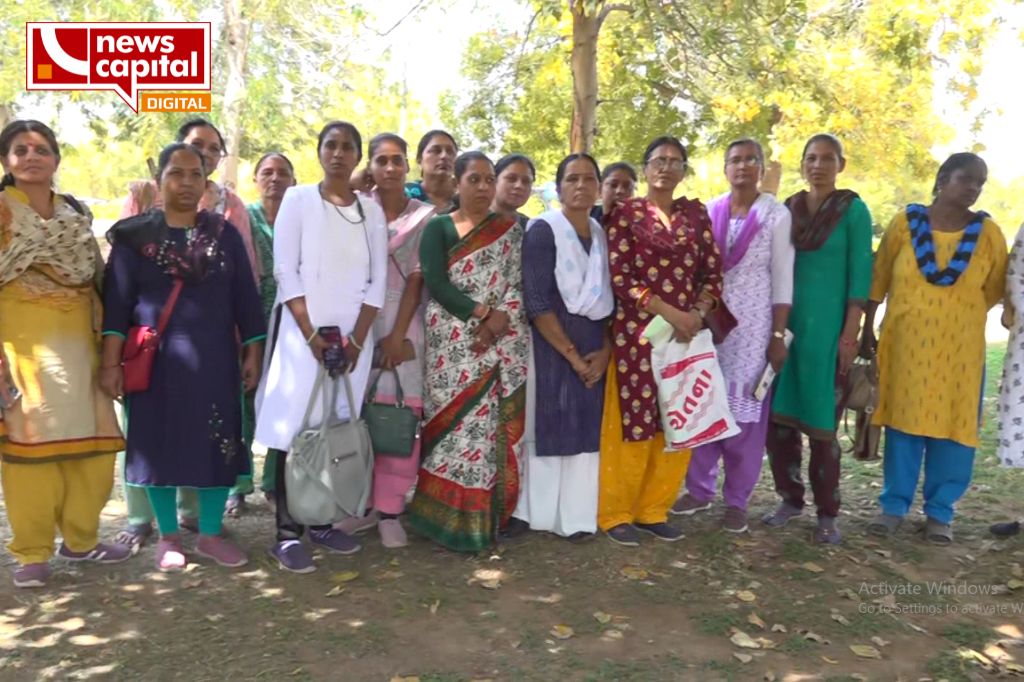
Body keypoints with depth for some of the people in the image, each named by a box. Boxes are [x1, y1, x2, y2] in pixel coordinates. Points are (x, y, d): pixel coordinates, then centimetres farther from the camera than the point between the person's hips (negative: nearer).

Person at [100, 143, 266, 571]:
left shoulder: (224, 233, 6)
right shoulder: (135, 236, 1)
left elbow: (245, 297, 5)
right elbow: (116, 301, -3)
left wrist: (253, 352, 0)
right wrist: (111, 362, -9)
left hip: (214, 359, 2)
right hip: (156, 358, -1)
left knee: (217, 443, 4)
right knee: (160, 443, 6)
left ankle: (211, 534, 20)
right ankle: (168, 536, 22)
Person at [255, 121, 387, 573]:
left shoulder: (372, 211, 10)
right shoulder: (297, 199, 3)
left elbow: (378, 280, 6)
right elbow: (286, 271, -4)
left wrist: (357, 339, -5)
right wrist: (312, 335, -11)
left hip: (354, 335, 3)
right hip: (302, 331, -3)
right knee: (295, 427, -5)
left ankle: (323, 522, 17)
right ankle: (288, 532, 2)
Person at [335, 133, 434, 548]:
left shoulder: (425, 217, 6)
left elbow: (417, 279, -2)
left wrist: (397, 334, -9)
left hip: (404, 325, -1)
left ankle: (390, 510, 9)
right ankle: (363, 504, 18)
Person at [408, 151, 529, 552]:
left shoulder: (510, 231, 12)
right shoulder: (438, 228, 5)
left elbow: (521, 283, 3)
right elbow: (435, 283, -8)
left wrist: (500, 319, -13)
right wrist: (481, 313, -15)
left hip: (501, 346, 2)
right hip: (453, 345, -2)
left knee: (493, 425, 2)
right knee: (455, 423, -3)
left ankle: (486, 515, 12)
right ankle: (452, 517, 7)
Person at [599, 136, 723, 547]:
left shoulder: (696, 213, 12)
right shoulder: (625, 214, -1)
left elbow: (713, 272, 9)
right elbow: (620, 278, -9)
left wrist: (697, 314, -9)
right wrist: (670, 313, -16)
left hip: (687, 333, 4)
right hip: (637, 332, -4)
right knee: (632, 424, -1)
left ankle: (653, 509, 21)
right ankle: (615, 513, 14)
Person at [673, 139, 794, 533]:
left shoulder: (777, 215, -1)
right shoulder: (708, 212, 6)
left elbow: (782, 280, -3)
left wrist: (778, 336, -8)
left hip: (752, 327, -2)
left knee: (745, 414, 2)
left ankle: (736, 500, 15)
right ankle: (700, 489, 20)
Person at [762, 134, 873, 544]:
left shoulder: (853, 210, -2)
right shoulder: (786, 208, 9)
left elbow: (860, 274, -5)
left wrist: (850, 334, -11)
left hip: (827, 326, -4)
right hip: (784, 323, 4)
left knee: (821, 420, 1)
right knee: (778, 415, 5)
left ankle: (827, 512, 14)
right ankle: (790, 497, 22)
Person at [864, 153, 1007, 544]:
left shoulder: (987, 233, 0)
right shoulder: (906, 222, -3)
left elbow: (995, 289, 12)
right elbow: (879, 279, 4)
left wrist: (957, 315, 10)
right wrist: (867, 328, 5)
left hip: (960, 348, 1)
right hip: (906, 343, -1)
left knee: (952, 426, 5)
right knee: (904, 424, 6)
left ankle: (940, 512, 18)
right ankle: (894, 505, 17)